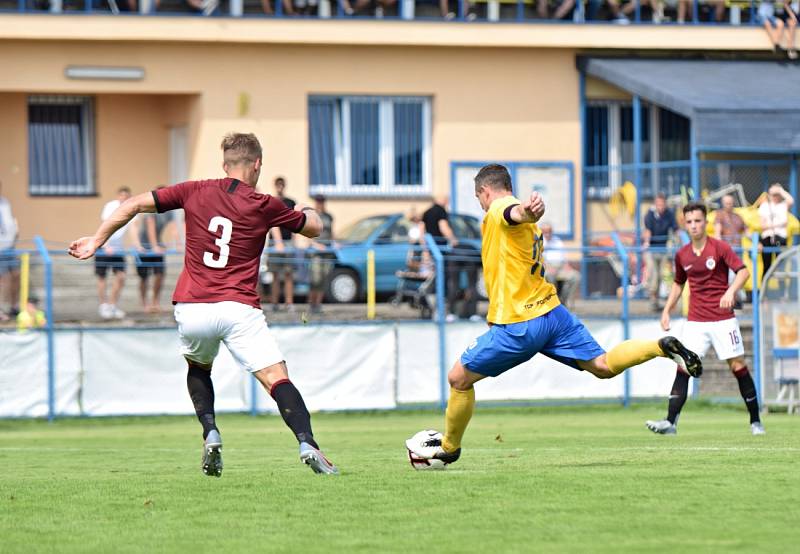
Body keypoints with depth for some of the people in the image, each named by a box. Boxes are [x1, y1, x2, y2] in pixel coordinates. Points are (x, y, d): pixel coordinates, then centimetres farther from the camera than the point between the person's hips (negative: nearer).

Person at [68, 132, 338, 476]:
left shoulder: (195, 192, 8)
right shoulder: (263, 206, 3)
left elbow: (134, 205, 8)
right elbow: (314, 228, 18)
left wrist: (96, 241, 18)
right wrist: (307, 210, 41)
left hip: (190, 309, 3)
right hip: (238, 308, -3)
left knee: (198, 368, 30)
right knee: (277, 379, -7)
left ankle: (211, 434, 8)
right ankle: (307, 444, -28)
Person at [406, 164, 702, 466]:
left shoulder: (498, 210, -8)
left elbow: (518, 213, -34)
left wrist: (528, 209, -60)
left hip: (518, 327, -8)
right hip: (552, 313, 8)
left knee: (458, 378, 6)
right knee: (603, 366, 1)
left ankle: (449, 447, 17)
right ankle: (662, 346, -15)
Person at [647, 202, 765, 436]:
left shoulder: (720, 248, -6)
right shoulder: (681, 255, 8)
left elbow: (743, 271, -15)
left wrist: (731, 291, -33)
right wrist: (667, 310, 14)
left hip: (723, 319, -3)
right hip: (695, 322, 3)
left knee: (738, 367, -2)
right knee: (683, 368, -9)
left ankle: (755, 422, 10)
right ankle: (670, 422, -14)